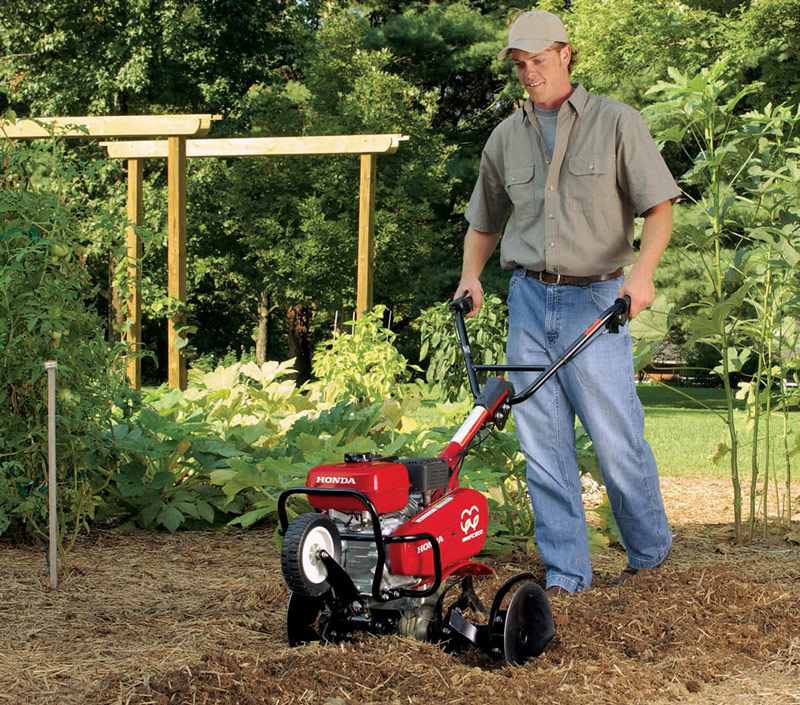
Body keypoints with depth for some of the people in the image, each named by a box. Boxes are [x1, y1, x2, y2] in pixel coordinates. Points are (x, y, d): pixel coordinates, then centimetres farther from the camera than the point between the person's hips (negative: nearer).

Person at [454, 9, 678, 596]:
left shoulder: (617, 123, 0)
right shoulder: (506, 138, 12)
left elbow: (659, 205, -5)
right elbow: (485, 220, 24)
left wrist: (642, 272, -21)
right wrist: (471, 276, 7)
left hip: (595, 300, -4)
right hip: (529, 300, 4)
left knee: (616, 441, -4)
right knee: (542, 445, 1)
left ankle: (651, 550, 18)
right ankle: (565, 574, 8)